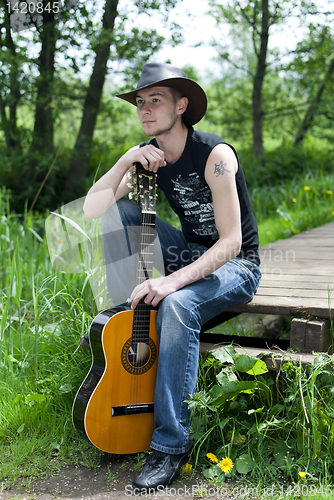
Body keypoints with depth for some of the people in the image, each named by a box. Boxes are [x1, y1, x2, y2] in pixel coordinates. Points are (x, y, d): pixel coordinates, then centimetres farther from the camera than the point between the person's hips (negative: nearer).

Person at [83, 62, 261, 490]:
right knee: (121, 210, -8)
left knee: (176, 306, -37)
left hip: (234, 267, -6)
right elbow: (91, 210, -9)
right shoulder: (149, 155, -1)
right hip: (190, 253, 7)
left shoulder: (215, 154, -22)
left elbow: (231, 243, -26)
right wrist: (125, 161, -21)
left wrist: (174, 280, -37)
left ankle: (171, 446, -27)